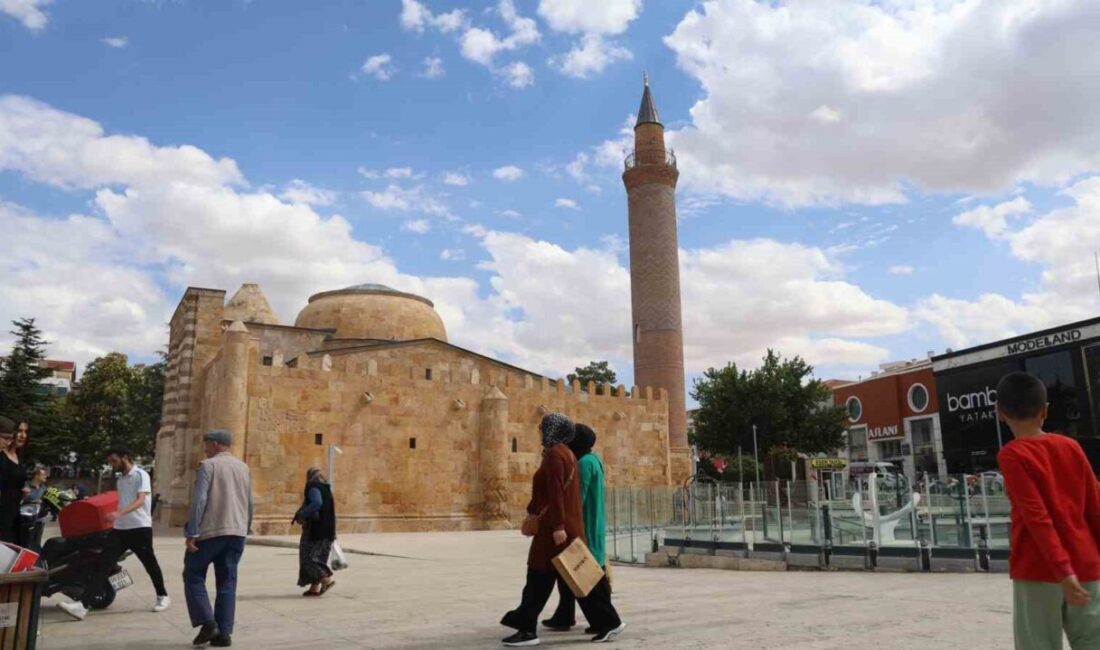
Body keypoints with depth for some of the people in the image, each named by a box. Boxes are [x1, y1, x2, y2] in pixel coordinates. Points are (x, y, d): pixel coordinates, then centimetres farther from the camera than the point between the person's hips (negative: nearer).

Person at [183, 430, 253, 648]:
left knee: (193, 576, 9)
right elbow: (249, 503, 16)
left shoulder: (208, 465, -5)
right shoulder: (243, 468, 14)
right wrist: (245, 528, 24)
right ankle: (224, 632, 7)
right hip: (237, 532, 6)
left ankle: (207, 623, -2)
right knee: (227, 583, 9)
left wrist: (192, 532, -13)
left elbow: (199, 500, -14)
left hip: (210, 531, -6)